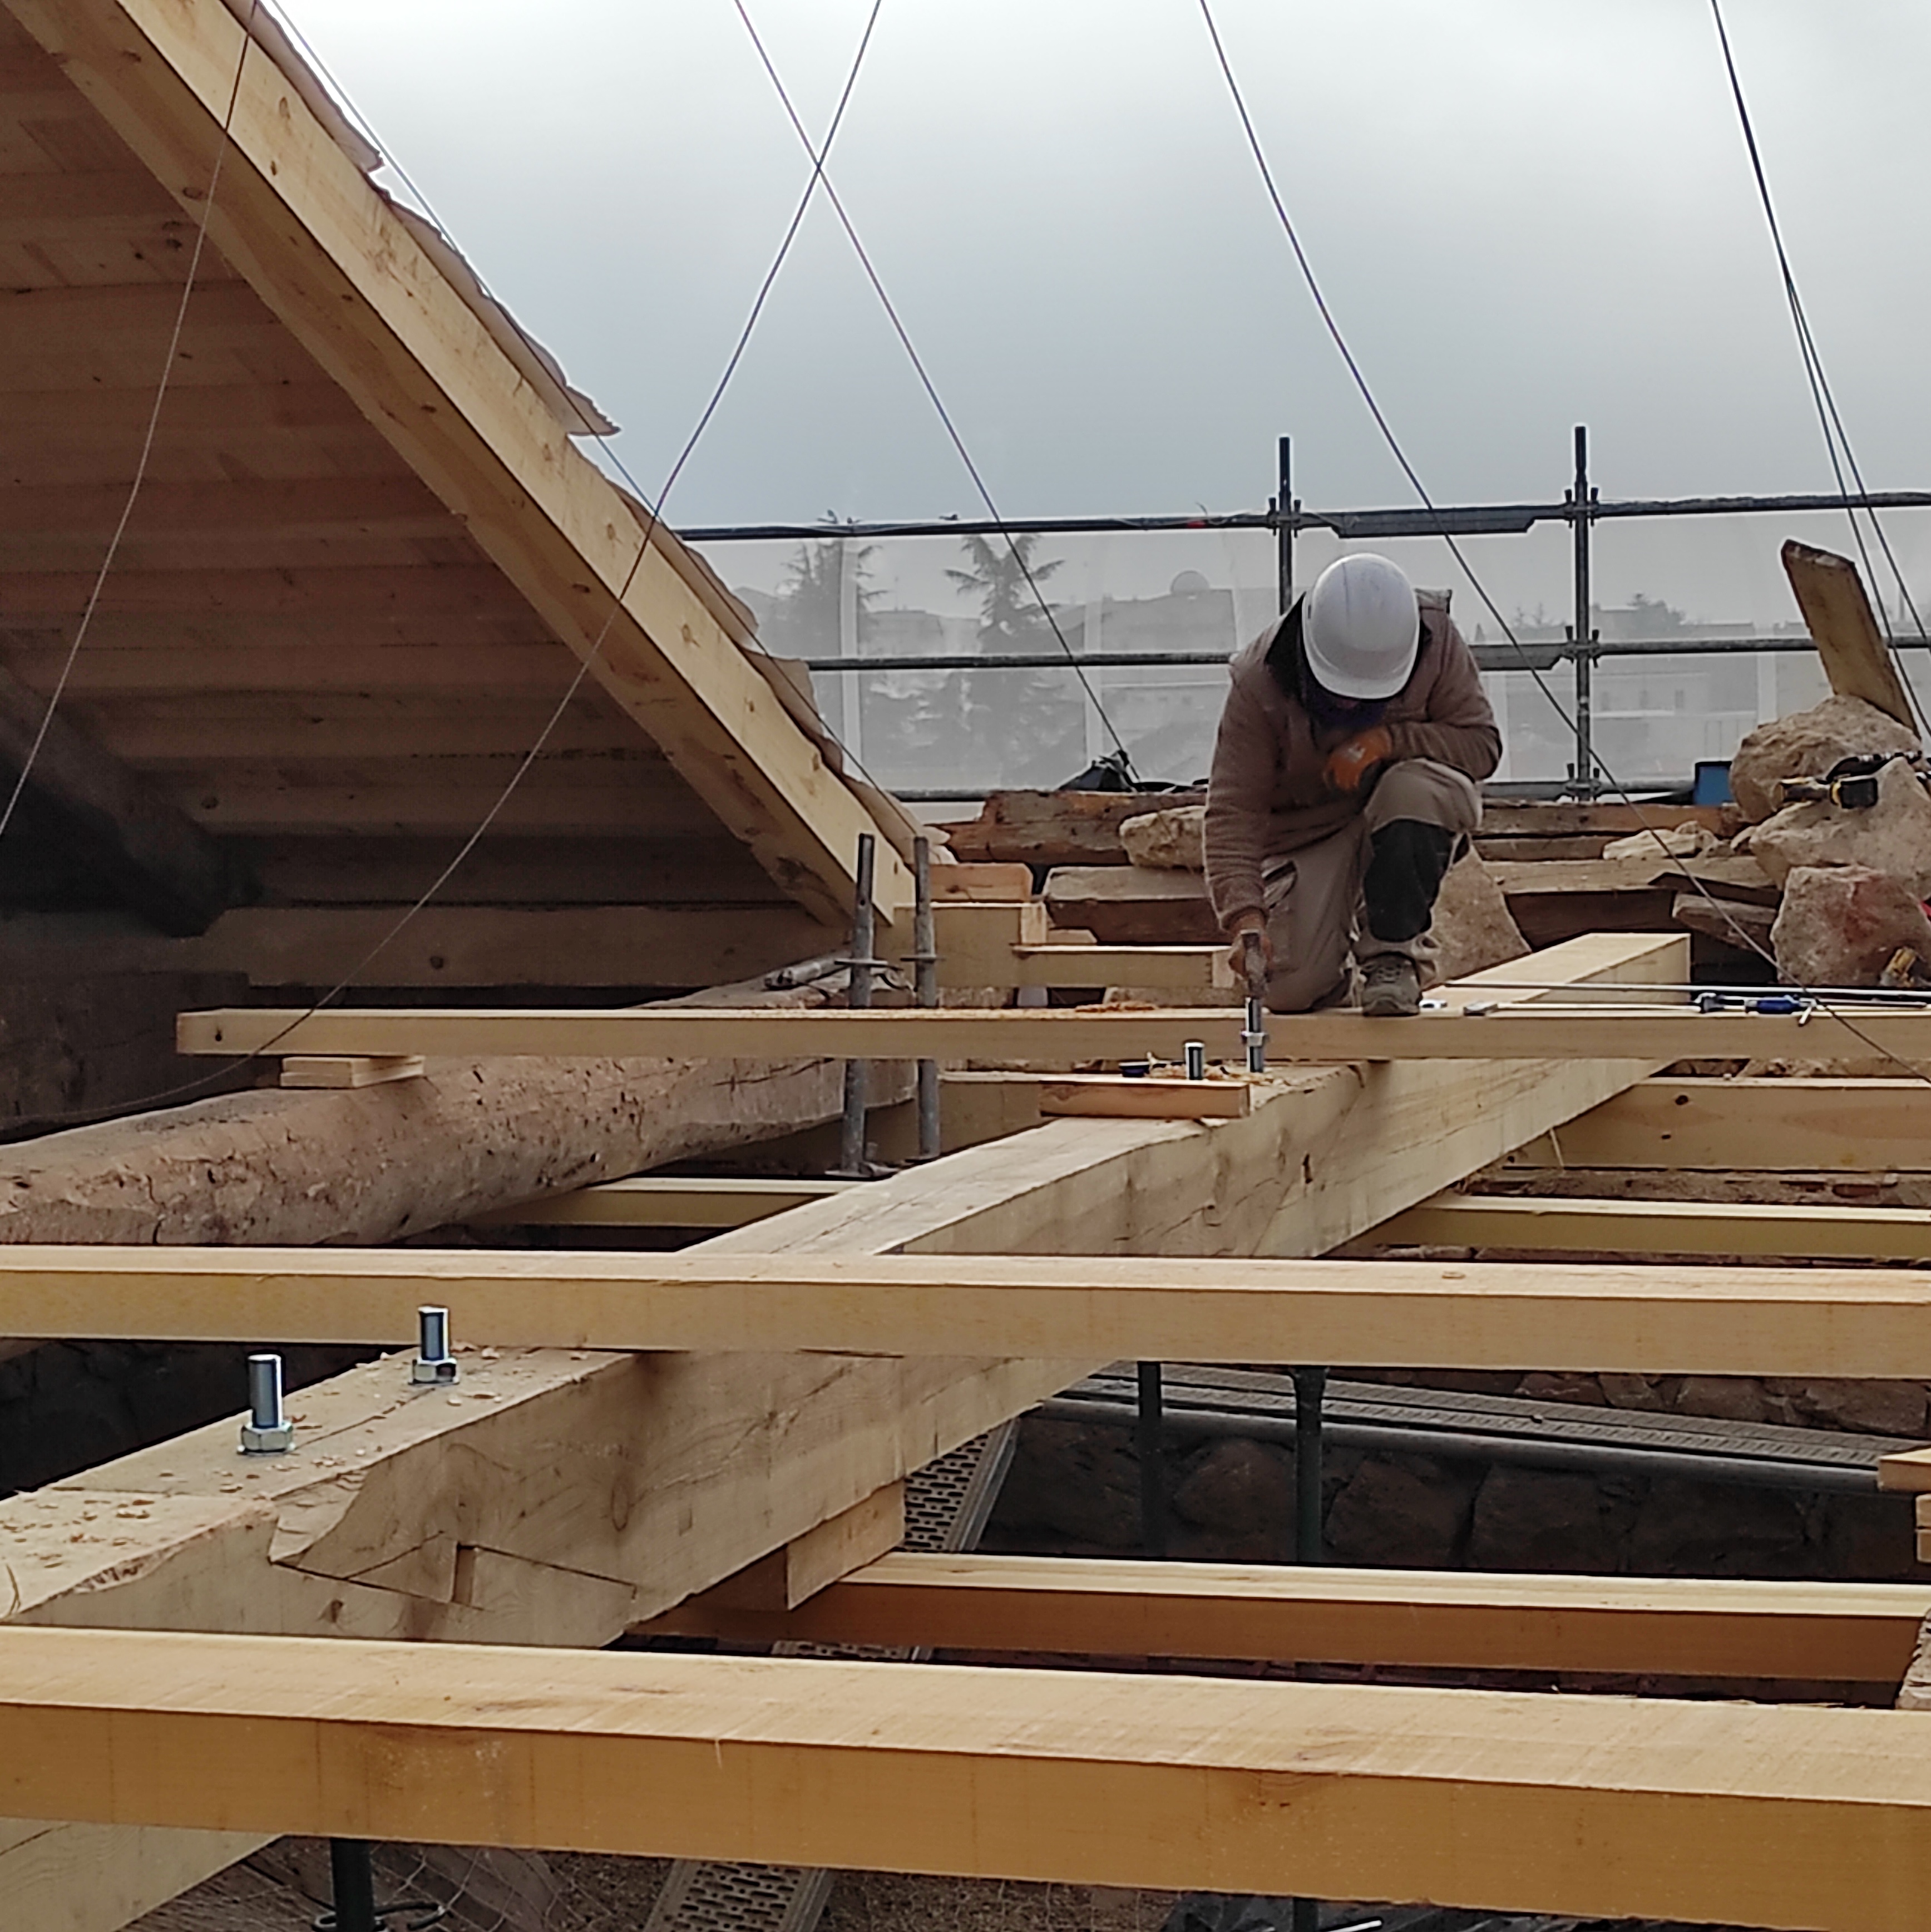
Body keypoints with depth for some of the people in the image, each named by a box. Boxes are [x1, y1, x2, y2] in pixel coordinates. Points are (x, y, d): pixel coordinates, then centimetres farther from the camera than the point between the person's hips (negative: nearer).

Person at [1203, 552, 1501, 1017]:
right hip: (1306, 834, 0)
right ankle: (1337, 947, 21)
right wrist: (1245, 914, -36)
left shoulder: (1436, 640, -18)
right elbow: (1233, 808, -22)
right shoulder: (1260, 682, -21)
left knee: (1418, 787, -37)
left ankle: (1393, 955, -18)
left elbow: (1482, 743, -13)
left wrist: (1389, 741, -30)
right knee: (1292, 989, -19)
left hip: (1411, 819, 0)